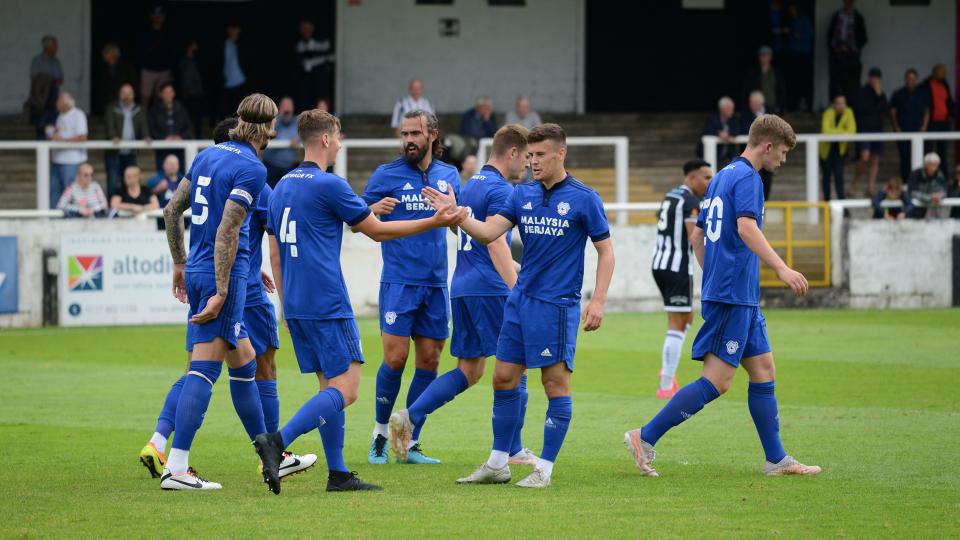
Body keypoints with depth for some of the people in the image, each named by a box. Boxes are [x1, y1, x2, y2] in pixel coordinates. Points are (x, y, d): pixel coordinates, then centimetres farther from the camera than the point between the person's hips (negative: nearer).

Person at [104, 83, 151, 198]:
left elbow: (143, 125, 0)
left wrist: (146, 136, -21)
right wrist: (114, 137, -32)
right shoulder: (112, 109, 2)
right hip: (114, 153, -3)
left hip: (130, 153, 4)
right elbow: (110, 125, -13)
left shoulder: (138, 110, 12)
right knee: (113, 182, -8)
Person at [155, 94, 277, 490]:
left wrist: (180, 264, 24)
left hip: (196, 270, 9)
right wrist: (221, 292, -19)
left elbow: (172, 211, 16)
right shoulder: (252, 168, -13)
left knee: (244, 364, 17)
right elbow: (227, 231, -20)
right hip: (224, 275, -9)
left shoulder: (208, 155, 12)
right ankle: (176, 467, -13)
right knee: (205, 368, -9)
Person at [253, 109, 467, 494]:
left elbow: (276, 251, 19)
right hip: (328, 305, -9)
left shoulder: (282, 186, 13)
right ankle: (277, 441, -23)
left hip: (296, 305, 9)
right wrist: (435, 221, 3)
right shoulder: (329, 185, -11)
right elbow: (377, 231, -4)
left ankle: (338, 474, 8)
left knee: (330, 386, 12)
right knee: (345, 389, -8)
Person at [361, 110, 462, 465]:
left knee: (428, 362, 3)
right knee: (395, 359, -9)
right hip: (399, 280, -4)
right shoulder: (387, 175, -1)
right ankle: (380, 434, 8)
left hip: (436, 282, 4)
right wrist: (374, 209, -20)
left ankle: (410, 443, 10)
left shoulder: (449, 175, 10)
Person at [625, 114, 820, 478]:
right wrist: (782, 269, -33)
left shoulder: (722, 177, 18)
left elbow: (697, 237, 24)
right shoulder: (747, 178, -10)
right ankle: (646, 437, -8)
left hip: (741, 298, 10)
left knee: (763, 370, 10)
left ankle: (776, 459, 12)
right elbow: (746, 228, -27)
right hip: (734, 295, -10)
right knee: (717, 380, -9)